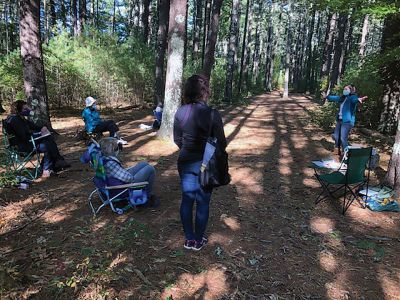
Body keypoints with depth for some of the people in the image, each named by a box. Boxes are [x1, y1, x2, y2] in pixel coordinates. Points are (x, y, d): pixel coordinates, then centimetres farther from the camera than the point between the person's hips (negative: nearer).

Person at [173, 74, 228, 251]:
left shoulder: (180, 112, -5)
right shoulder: (213, 114, -18)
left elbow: (177, 139, 5)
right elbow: (221, 143, -12)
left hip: (185, 162, 4)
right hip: (205, 164, -4)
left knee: (187, 200, 15)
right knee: (203, 203, 11)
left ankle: (188, 239, 29)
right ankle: (198, 241, 26)